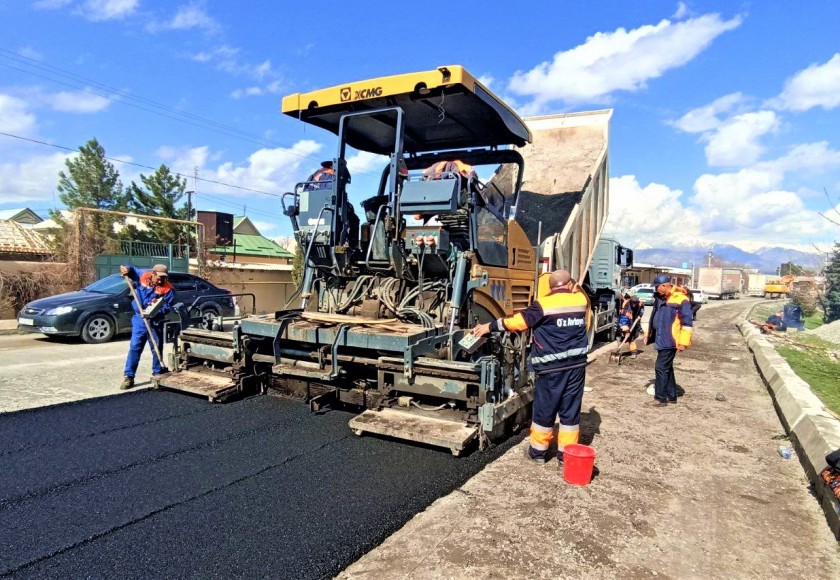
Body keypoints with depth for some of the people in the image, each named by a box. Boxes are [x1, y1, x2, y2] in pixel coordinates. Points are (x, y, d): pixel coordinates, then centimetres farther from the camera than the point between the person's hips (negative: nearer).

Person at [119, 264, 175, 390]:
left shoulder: (168, 289, -11)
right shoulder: (142, 277, -3)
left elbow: (167, 307, -16)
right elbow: (132, 270, 18)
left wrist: (154, 312, -31)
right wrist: (127, 269, -5)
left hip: (155, 322, -1)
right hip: (139, 319, 1)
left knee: (157, 348, 7)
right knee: (135, 347, -1)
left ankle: (157, 373, 23)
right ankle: (128, 376, 3)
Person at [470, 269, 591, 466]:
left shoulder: (544, 304, -12)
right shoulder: (581, 300, 3)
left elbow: (519, 321, -13)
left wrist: (490, 326, -5)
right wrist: (576, 290, 31)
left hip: (553, 367, -4)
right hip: (577, 364, 4)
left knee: (544, 409, 9)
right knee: (570, 410, 11)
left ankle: (538, 451, 23)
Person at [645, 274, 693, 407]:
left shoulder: (680, 300, -15)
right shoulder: (660, 299, 11)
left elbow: (687, 322, -17)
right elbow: (654, 317, 21)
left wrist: (683, 342, -19)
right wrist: (649, 335, 23)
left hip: (669, 341, -9)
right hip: (661, 339, 9)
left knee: (661, 368, -7)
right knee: (667, 368, 16)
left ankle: (661, 398, 1)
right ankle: (671, 395, 26)